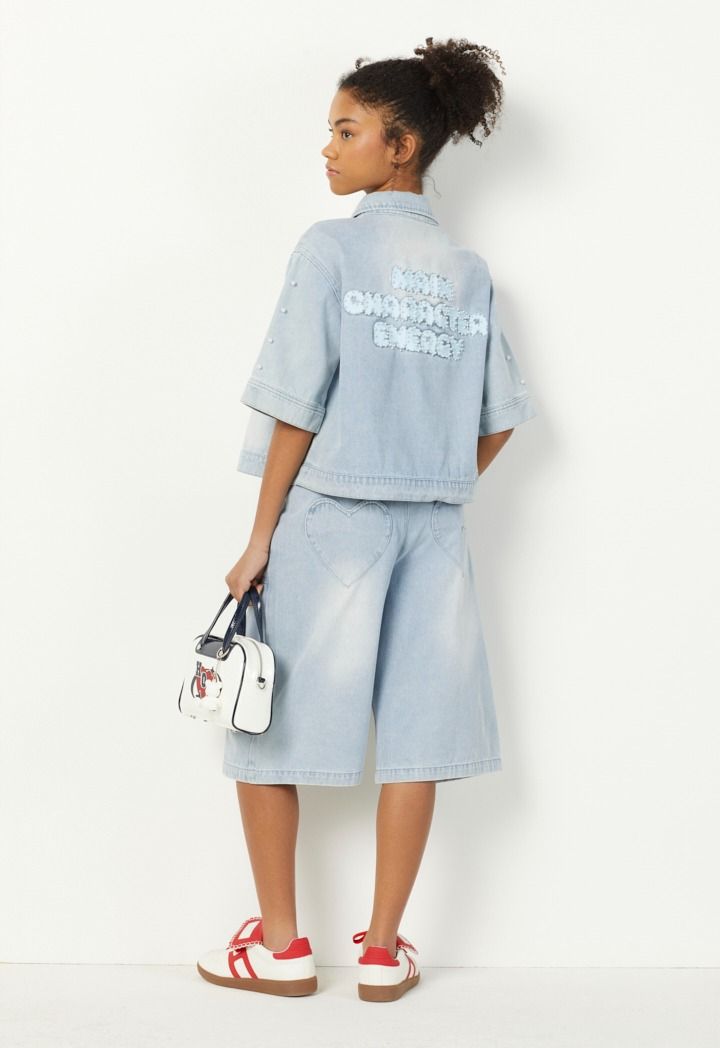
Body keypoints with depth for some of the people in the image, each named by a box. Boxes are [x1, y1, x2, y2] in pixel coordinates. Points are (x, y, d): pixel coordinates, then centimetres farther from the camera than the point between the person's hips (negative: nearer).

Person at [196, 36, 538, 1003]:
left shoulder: (333, 248, -8)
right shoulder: (470, 273, 8)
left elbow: (298, 406, -12)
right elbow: (499, 421, 7)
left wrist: (261, 538, -7)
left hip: (327, 520, -4)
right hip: (434, 531, 5)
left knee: (267, 724, 8)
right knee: (415, 735, 7)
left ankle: (280, 944, 15)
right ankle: (383, 950, 15)